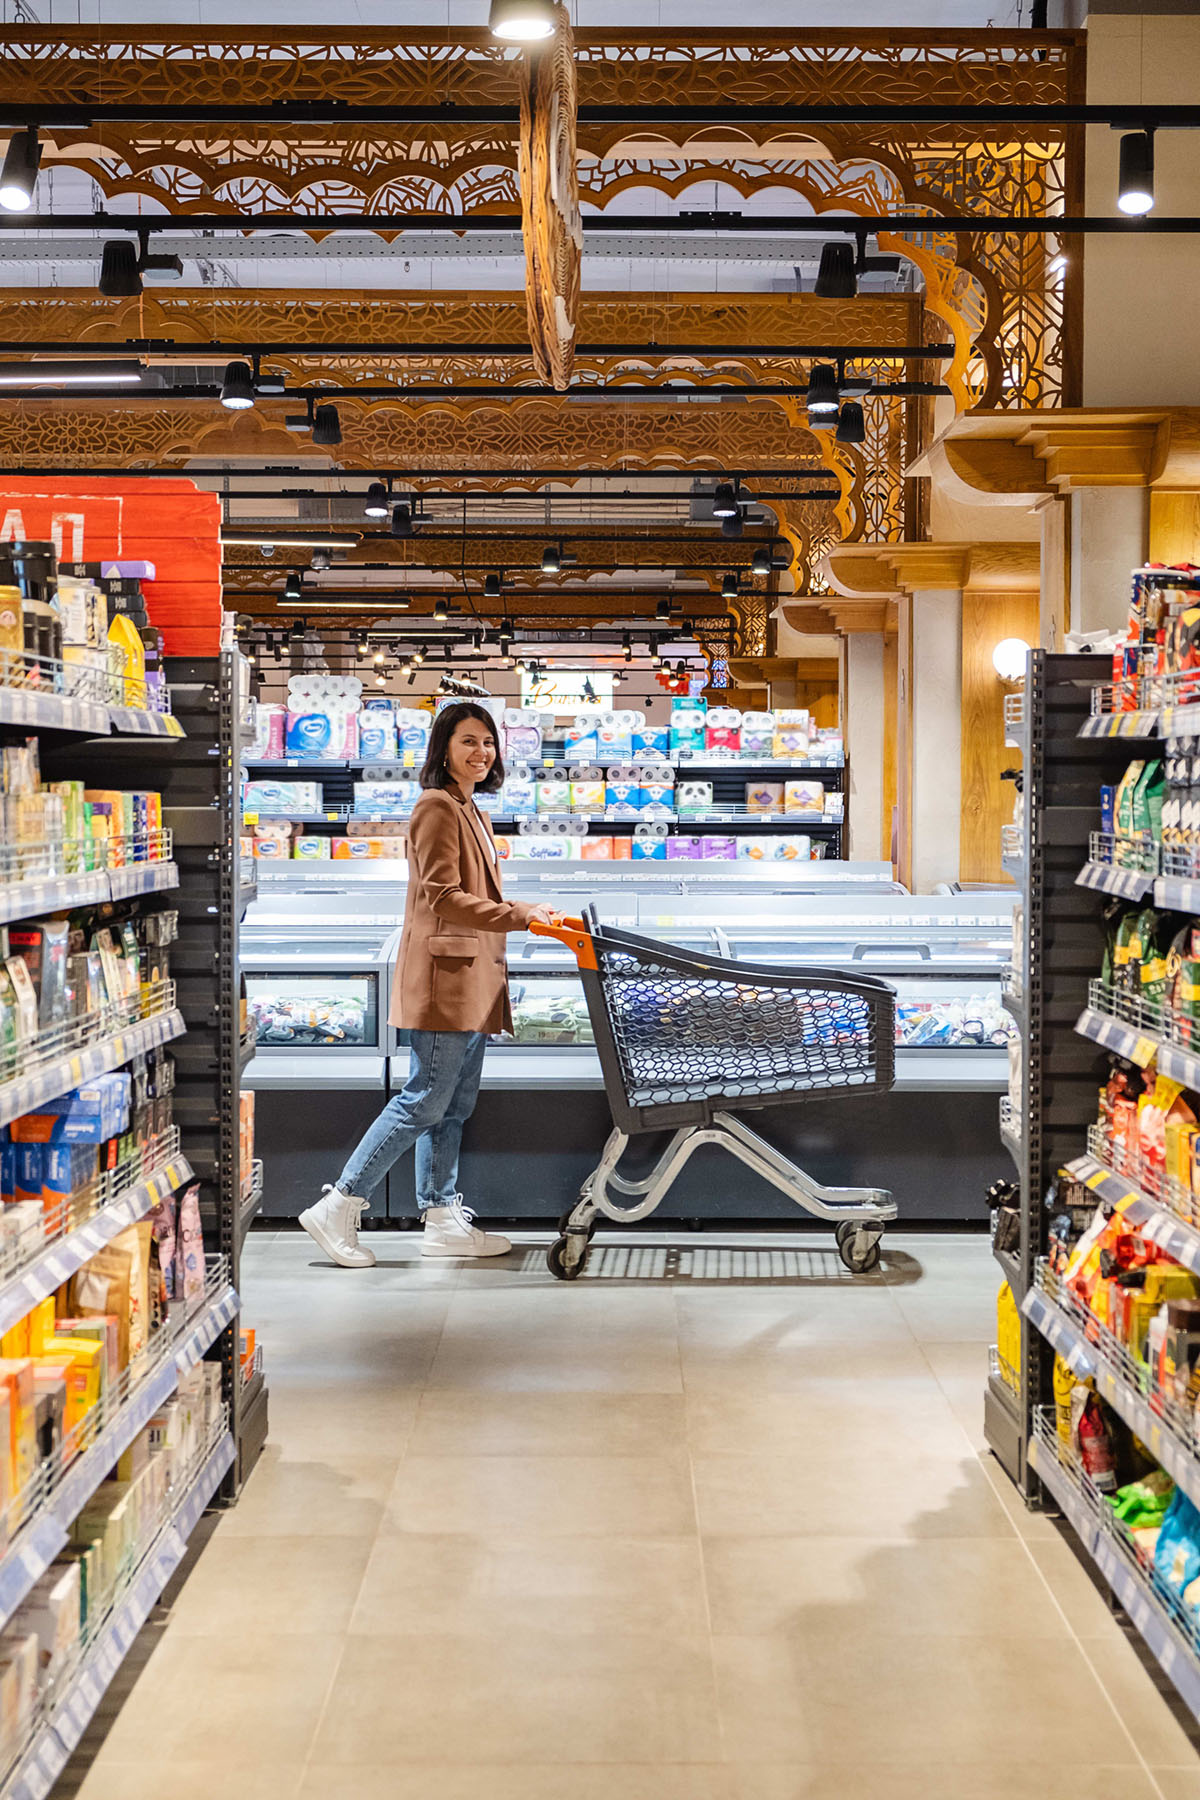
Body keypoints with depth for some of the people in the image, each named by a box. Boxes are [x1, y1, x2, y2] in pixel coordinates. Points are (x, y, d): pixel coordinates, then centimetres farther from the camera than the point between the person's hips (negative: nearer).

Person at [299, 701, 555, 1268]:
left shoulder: (470, 812, 21)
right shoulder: (436, 808, -11)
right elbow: (443, 898, -19)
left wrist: (526, 916, 15)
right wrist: (521, 916, -23)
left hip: (471, 977, 10)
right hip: (444, 973, -10)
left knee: (455, 1105, 10)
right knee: (427, 1100, -8)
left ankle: (443, 1221, 16)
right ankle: (338, 1209, -3)